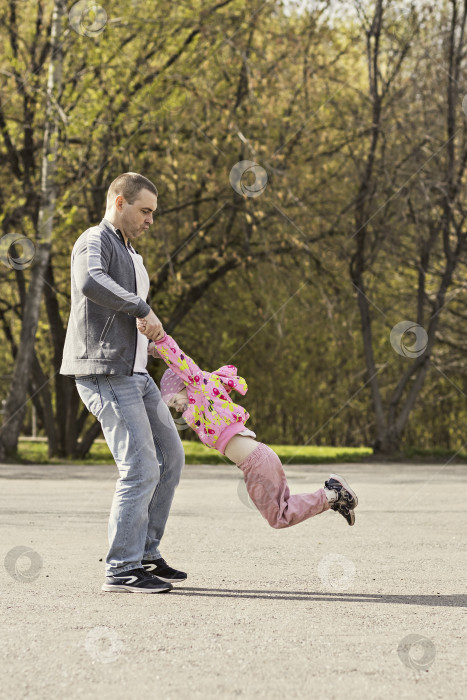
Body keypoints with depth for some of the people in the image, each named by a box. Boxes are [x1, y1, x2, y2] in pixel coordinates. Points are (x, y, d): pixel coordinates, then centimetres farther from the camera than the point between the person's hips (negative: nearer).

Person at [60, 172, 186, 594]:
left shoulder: (129, 255, 23)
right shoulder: (94, 243, -9)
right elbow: (91, 283, -33)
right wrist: (143, 309, -28)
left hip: (132, 374, 10)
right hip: (103, 373, -10)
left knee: (170, 457, 12)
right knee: (140, 468, -14)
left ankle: (144, 553, 18)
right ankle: (121, 570, -10)